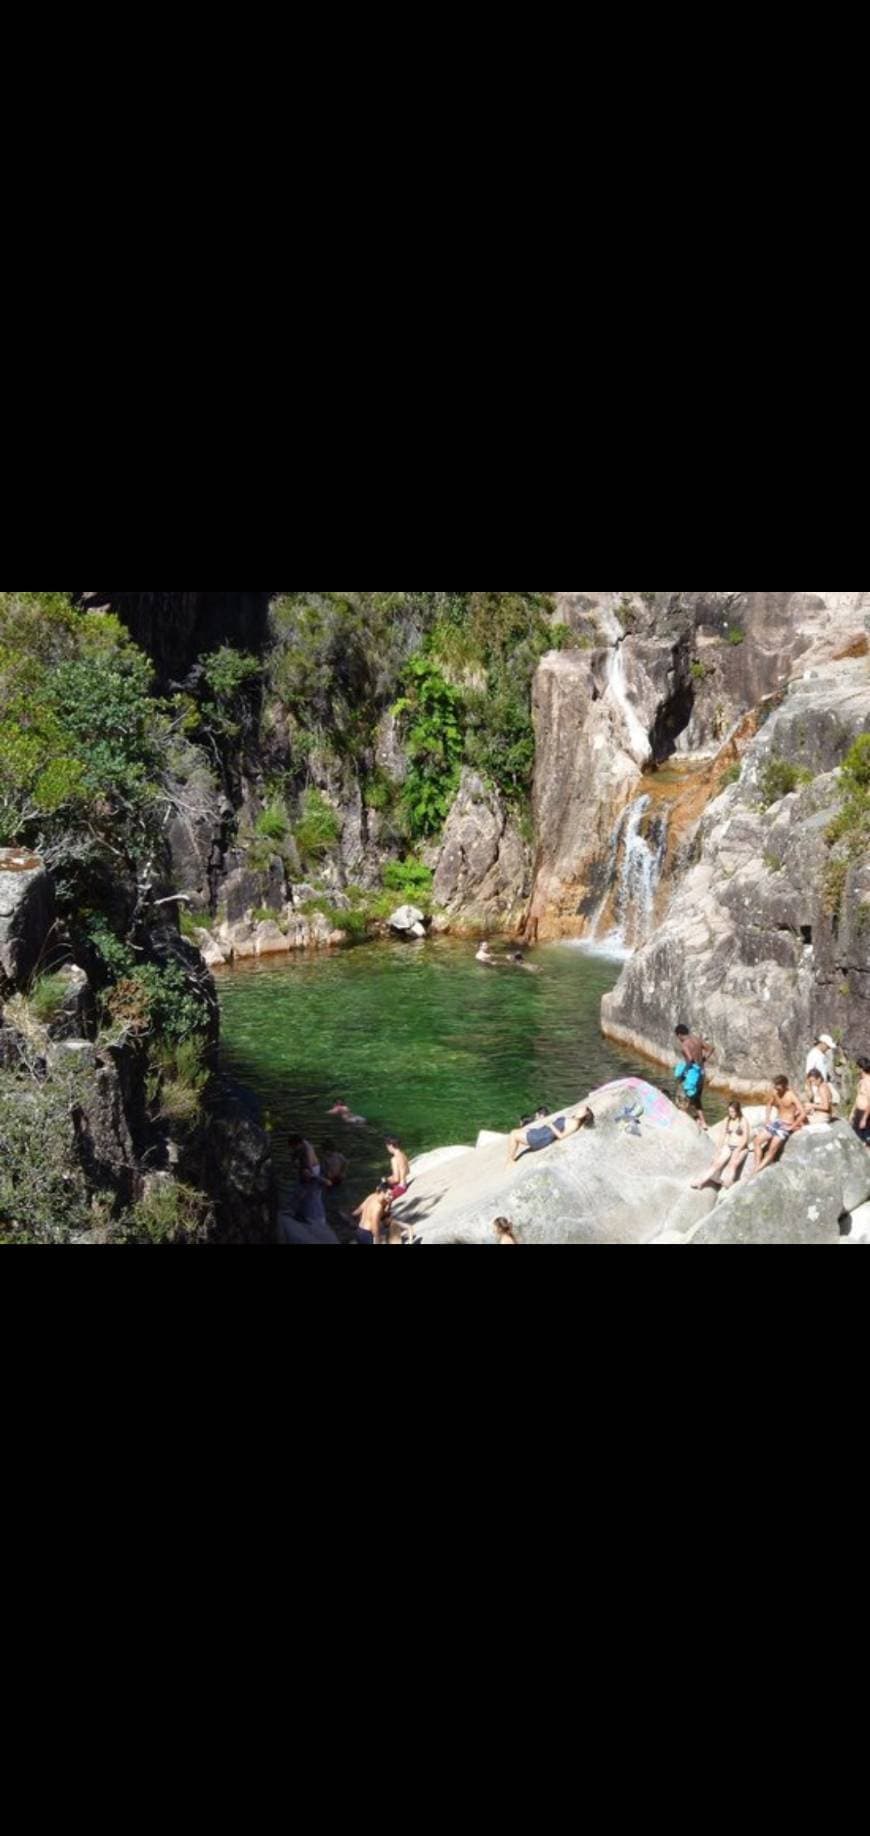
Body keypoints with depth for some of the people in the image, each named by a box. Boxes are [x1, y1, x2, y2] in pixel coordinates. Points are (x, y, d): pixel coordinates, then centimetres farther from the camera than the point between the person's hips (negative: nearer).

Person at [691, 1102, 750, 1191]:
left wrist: (737, 1150, -19)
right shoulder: (728, 1121, 11)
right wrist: (722, 1147, 5)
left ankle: (728, 1184, -49)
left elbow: (745, 1139, -12)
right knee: (717, 1163, -17)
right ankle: (701, 1182, -24)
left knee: (733, 1164, -34)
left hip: (741, 1148, -4)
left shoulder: (743, 1121, -8)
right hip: (728, 1147, 5)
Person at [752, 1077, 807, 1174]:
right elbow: (770, 1104, 23)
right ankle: (757, 1165, -4)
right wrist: (768, 1119, 10)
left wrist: (792, 1127, -21)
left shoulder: (792, 1096, -20)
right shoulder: (774, 1093, 0)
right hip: (776, 1122, 7)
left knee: (773, 1148, -17)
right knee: (758, 1140, -5)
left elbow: (803, 1113, -27)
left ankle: (758, 1170, -10)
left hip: (786, 1125, -7)